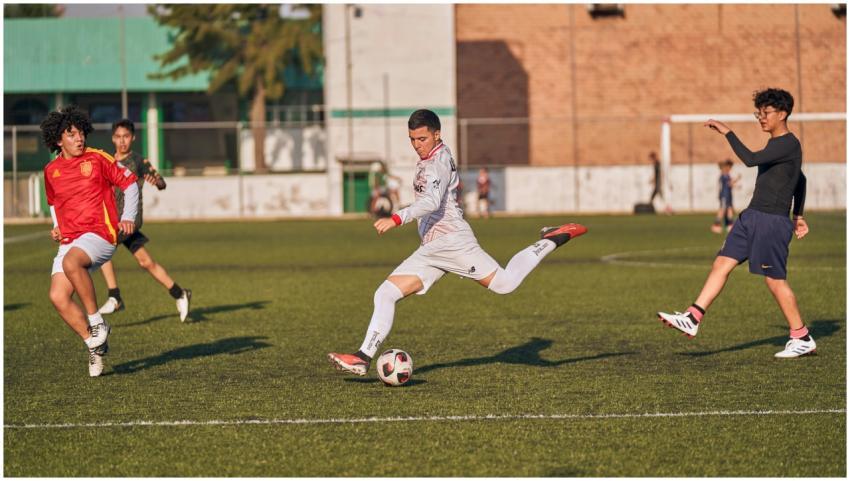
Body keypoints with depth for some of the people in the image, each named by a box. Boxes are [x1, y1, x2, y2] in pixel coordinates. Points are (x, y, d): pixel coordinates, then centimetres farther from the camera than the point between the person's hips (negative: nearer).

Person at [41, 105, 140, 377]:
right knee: (58, 296, -12)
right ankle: (95, 345, 3)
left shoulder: (97, 159, -1)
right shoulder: (51, 171, 12)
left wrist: (128, 217, -7)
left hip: (100, 233, -5)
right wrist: (56, 227, 12)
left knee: (71, 262, -37)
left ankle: (97, 322, -22)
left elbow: (130, 183, 5)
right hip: (69, 240, 5)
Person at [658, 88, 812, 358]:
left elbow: (750, 159, -27)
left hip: (772, 222, -10)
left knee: (775, 281, -4)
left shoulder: (789, 145, -14)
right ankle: (693, 319, -3)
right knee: (721, 264, 1)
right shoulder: (775, 144, 16)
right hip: (752, 217, 10)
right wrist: (798, 214, 33)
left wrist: (727, 132, -21)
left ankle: (802, 339, 7)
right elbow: (800, 179, 29)